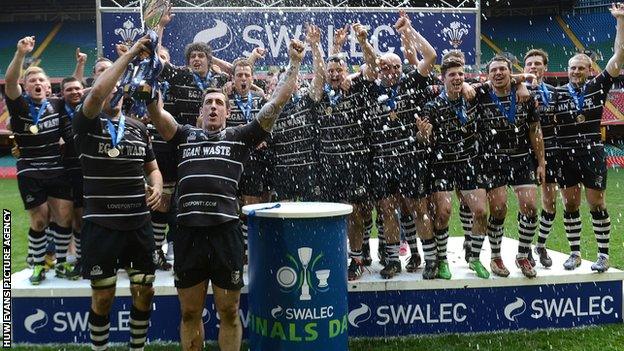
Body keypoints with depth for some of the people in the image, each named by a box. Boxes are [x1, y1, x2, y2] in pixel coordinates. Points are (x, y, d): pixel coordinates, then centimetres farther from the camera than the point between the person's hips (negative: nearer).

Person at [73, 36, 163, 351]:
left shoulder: (139, 128, 11)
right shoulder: (86, 123, -3)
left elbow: (152, 168, 19)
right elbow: (97, 91, -23)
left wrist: (156, 187, -4)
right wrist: (130, 53, -21)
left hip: (139, 224, 4)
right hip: (100, 224, -4)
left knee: (144, 292, 8)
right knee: (103, 297, 3)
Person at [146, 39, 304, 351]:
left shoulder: (240, 137, 8)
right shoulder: (185, 135, 13)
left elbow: (277, 103, 4)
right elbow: (155, 110, 3)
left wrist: (294, 63, 2)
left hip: (225, 232, -1)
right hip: (188, 232, 2)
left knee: (229, 312, 10)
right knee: (190, 313, 13)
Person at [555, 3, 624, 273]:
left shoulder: (598, 86, 2)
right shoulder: (558, 93, 2)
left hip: (593, 154, -1)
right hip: (566, 155, 1)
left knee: (596, 204, 2)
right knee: (570, 205, 8)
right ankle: (575, 253, 19)